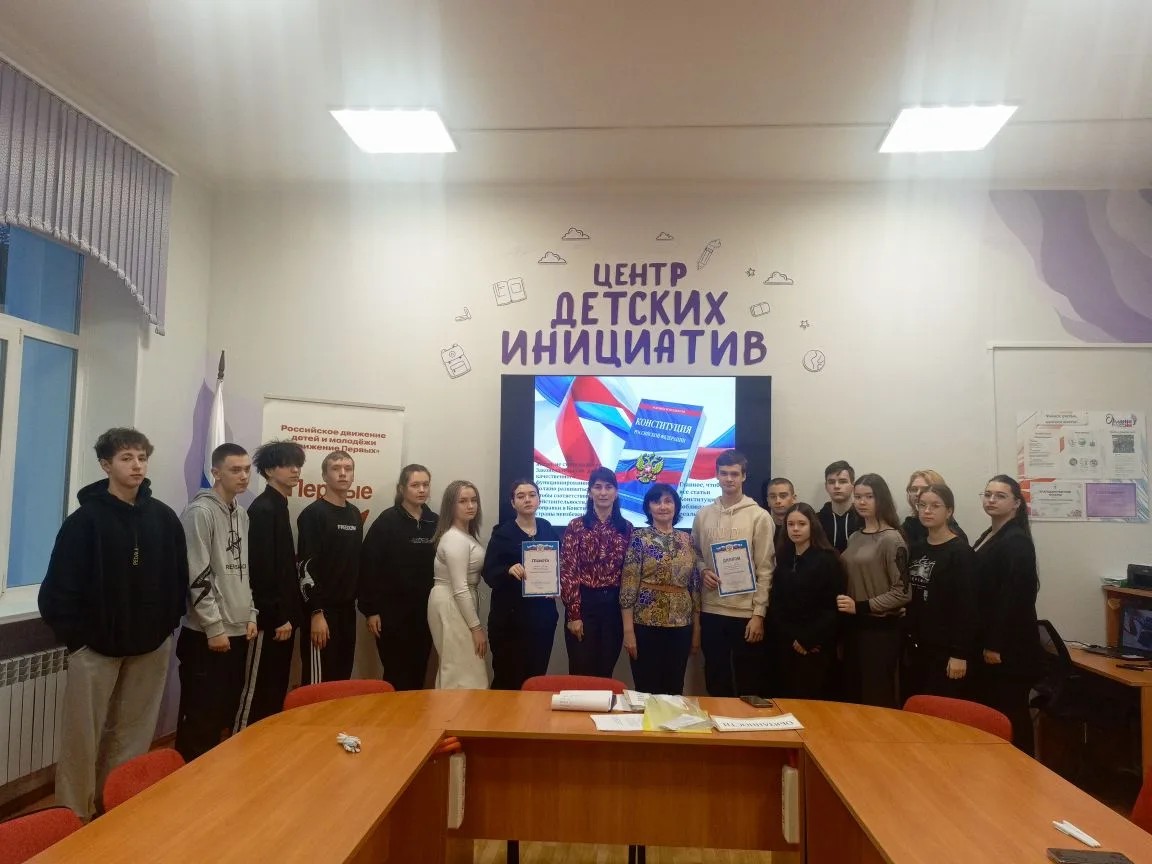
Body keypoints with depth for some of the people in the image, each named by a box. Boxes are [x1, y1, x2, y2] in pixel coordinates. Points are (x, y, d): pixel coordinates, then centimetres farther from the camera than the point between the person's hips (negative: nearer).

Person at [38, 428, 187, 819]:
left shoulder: (164, 518, 1)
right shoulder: (86, 519, -9)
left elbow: (179, 577, 7)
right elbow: (59, 587, -9)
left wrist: (168, 623, 3)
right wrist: (75, 635, -9)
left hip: (152, 644, 3)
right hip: (96, 645, -3)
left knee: (135, 735, 14)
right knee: (84, 735, 4)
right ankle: (75, 814, 19)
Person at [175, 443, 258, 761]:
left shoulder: (242, 515, 11)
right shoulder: (200, 512, -13)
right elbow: (197, 577, -17)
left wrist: (251, 615, 10)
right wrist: (215, 627, -17)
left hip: (238, 631, 8)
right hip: (206, 634, -8)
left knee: (227, 713, 15)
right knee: (201, 716, 2)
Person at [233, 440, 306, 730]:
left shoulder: (279, 507, 14)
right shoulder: (263, 509, -15)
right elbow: (262, 569, -21)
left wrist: (290, 613, 15)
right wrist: (279, 616, -19)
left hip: (282, 616, 9)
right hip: (271, 619, -9)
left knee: (276, 690, 16)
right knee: (258, 691, -1)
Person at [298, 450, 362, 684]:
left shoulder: (355, 514, 12)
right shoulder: (313, 514, -10)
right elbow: (306, 567, -15)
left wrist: (356, 599, 15)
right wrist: (316, 612, -19)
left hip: (347, 608, 7)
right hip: (322, 609, -7)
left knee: (342, 679, 11)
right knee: (317, 682, -3)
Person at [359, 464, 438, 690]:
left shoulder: (434, 522, 6)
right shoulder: (387, 521, -7)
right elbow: (369, 565, -10)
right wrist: (370, 609, -12)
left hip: (424, 610, 4)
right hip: (393, 610, -4)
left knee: (419, 672, 10)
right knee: (397, 674, 1)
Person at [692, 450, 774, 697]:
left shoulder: (759, 516, -5)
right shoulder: (703, 515, 6)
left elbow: (764, 570, -7)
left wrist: (758, 613, -11)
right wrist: (703, 571, -5)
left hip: (746, 612, -3)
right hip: (711, 611, 4)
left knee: (750, 684, 7)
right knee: (716, 682, 14)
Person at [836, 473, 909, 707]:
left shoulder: (892, 539, -11)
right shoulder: (855, 538, 11)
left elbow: (901, 592, -15)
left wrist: (861, 607, -16)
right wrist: (845, 604, 3)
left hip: (881, 628, -7)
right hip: (854, 626, 7)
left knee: (877, 699, 3)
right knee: (854, 695, 14)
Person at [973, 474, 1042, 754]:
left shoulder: (1017, 542, -14)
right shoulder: (988, 537, 14)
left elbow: (1015, 597, -20)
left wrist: (996, 645, -20)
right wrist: (984, 642, 15)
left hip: (1010, 646, -9)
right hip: (988, 642, 9)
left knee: (1011, 713, -1)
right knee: (988, 710, 14)